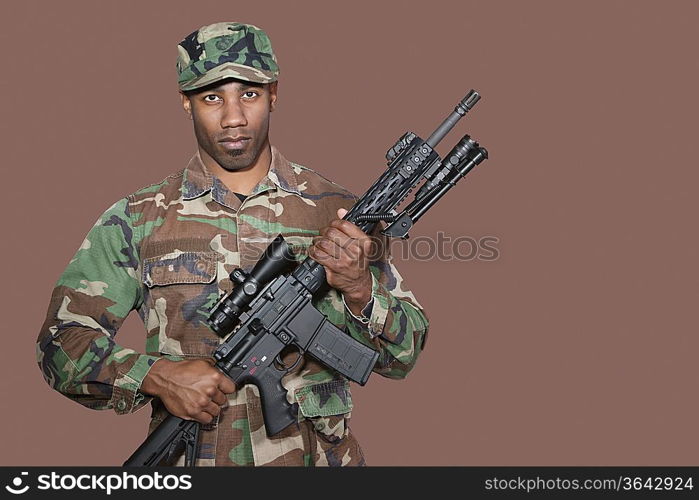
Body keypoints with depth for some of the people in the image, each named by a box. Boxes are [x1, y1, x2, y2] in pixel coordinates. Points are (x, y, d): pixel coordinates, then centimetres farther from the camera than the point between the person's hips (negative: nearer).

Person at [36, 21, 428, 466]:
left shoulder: (336, 211, 2)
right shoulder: (137, 220, 3)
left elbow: (404, 355, 4)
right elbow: (62, 342, 4)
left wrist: (358, 288, -14)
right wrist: (156, 375, -11)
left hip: (315, 457, 1)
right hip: (187, 459, 0)